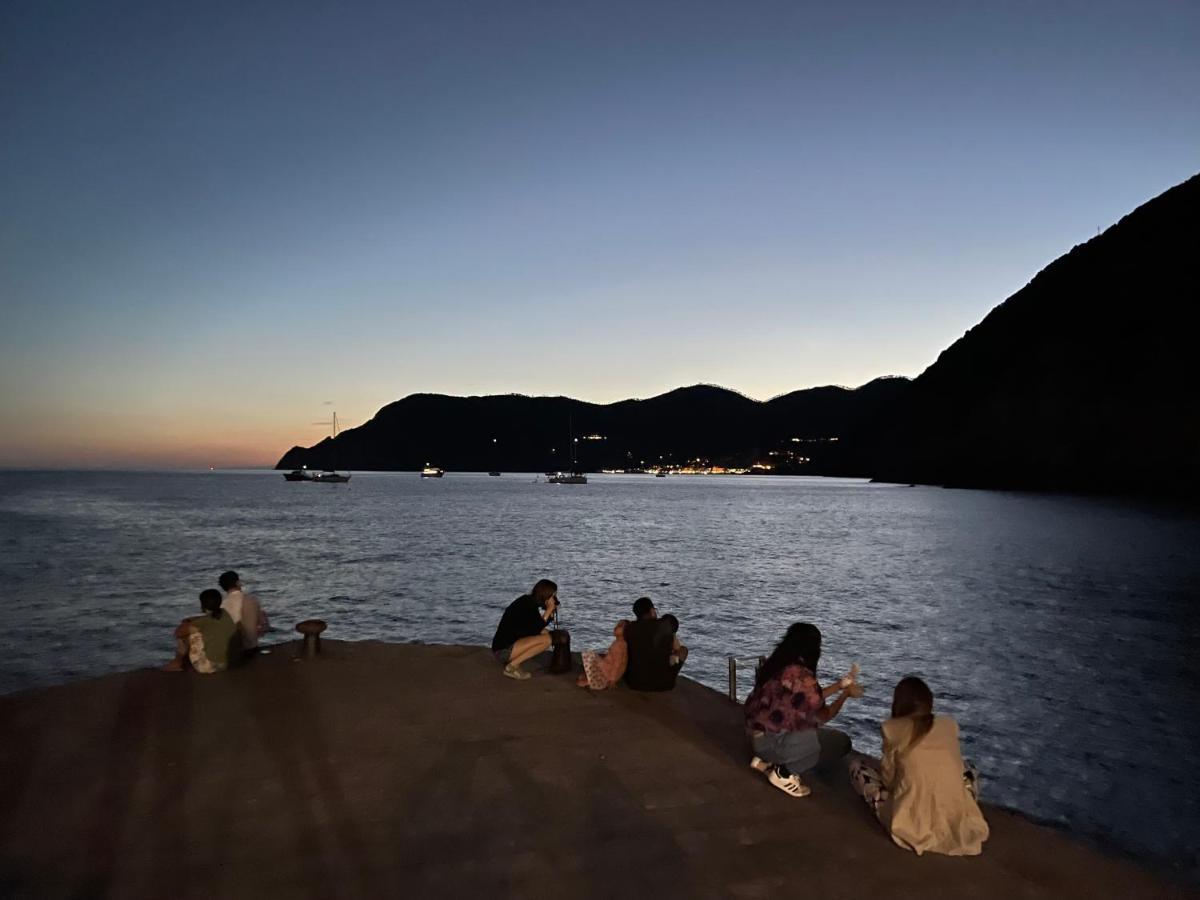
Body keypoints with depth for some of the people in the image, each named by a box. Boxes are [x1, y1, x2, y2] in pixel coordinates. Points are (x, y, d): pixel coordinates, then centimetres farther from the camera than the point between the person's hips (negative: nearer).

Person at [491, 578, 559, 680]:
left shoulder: (528, 600, 10)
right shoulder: (529, 605, -17)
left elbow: (538, 627, 15)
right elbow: (535, 631, -14)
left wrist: (550, 613, 4)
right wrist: (548, 611, -8)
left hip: (509, 644, 10)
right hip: (504, 650, -10)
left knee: (544, 633, 12)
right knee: (546, 639, -17)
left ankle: (512, 661, 8)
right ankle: (512, 666, -9)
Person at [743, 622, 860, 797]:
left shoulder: (777, 665, 6)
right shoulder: (802, 677, -21)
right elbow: (823, 715, -5)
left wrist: (841, 684, 23)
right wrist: (846, 693, 10)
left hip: (757, 734, 9)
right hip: (773, 741, -9)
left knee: (817, 730, 28)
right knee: (841, 742, 1)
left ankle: (766, 760, 15)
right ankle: (784, 772, -1)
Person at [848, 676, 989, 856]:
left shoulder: (893, 729, -5)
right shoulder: (950, 724, 5)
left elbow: (888, 778, 3)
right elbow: (955, 768, 17)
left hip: (910, 825, -4)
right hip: (957, 822, 4)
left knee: (858, 763, 17)